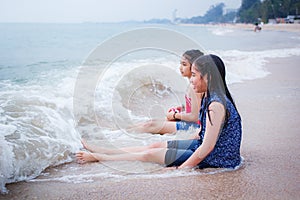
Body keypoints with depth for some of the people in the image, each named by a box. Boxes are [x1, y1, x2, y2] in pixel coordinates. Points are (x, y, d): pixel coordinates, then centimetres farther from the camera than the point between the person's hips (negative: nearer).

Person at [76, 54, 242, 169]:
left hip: (216, 159, -9)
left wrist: (179, 169, -21)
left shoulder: (216, 105, -27)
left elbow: (207, 147, -27)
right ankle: (102, 151, 21)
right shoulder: (210, 98, 4)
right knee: (156, 145, 10)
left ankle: (97, 157, 9)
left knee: (150, 154, -4)